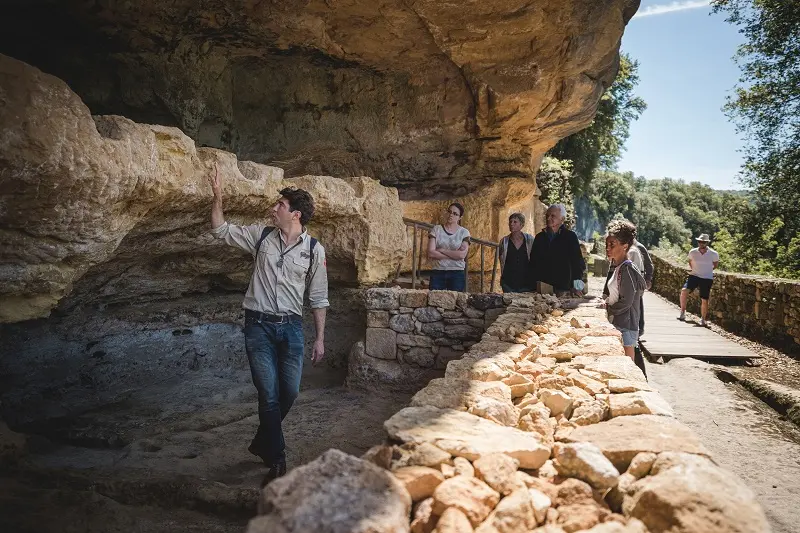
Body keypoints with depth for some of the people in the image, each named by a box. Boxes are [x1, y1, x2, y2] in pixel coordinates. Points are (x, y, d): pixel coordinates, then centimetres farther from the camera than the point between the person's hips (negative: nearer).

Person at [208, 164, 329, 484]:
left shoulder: (314, 250, -2)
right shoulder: (261, 236, 3)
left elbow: (318, 298, 2)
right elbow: (221, 231, 10)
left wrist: (320, 339, 2)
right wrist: (217, 196, -3)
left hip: (291, 327, 0)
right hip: (259, 326, 0)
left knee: (289, 392, 6)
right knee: (269, 394, 0)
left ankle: (261, 443, 34)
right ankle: (277, 462, 12)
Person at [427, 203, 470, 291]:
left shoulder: (464, 232, 4)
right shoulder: (436, 229, 5)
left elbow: (462, 255, -10)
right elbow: (431, 253, -6)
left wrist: (441, 250, -8)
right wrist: (454, 255, -8)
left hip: (457, 274, 0)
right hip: (437, 273, 1)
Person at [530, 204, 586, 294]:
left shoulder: (570, 236, 0)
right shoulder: (540, 237, 11)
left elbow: (577, 262, -3)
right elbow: (533, 262, 13)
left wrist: (576, 286, -11)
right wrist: (534, 285, 4)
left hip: (563, 288, -3)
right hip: (541, 287, 3)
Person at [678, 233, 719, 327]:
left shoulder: (713, 254, -7)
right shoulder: (692, 252, -4)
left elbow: (716, 263, 14)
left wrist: (708, 270, 9)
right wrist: (694, 269, 9)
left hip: (707, 278, -1)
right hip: (694, 276, 1)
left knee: (704, 300, 3)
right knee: (684, 291, -22)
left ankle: (703, 319, 21)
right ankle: (682, 313, -8)